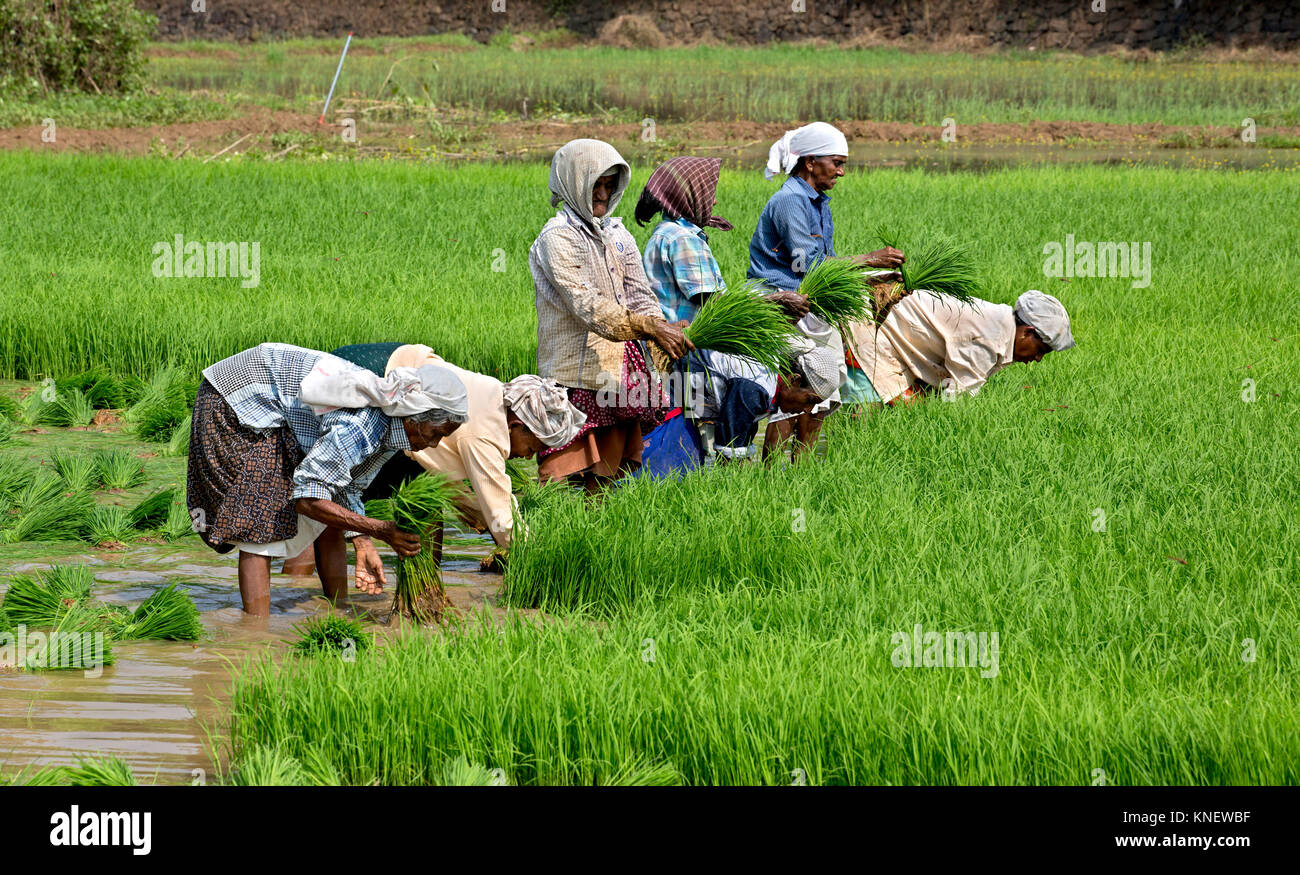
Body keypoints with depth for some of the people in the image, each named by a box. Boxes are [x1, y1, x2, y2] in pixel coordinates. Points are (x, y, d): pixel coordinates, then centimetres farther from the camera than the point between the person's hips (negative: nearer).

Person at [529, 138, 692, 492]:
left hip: (619, 371, 7)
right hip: (576, 375, -7)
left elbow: (640, 296, 10)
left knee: (609, 473, 8)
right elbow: (587, 306, -19)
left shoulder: (617, 235, 15)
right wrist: (650, 328, -26)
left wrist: (665, 335, -10)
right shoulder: (557, 239, -9)